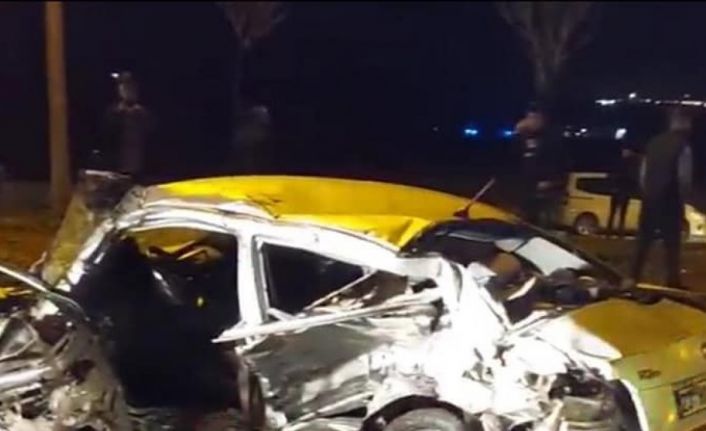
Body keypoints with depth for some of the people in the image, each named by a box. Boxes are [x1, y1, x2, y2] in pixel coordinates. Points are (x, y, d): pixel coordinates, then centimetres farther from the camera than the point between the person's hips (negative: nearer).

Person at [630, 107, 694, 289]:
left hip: (650, 198, 6)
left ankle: (635, 277, 15)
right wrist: (683, 196, 1)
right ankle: (672, 280, 8)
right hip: (670, 201, -6)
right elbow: (684, 178, -14)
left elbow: (643, 173, 11)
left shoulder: (654, 142, 8)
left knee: (644, 241, 12)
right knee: (672, 243, 4)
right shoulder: (683, 146, -11)